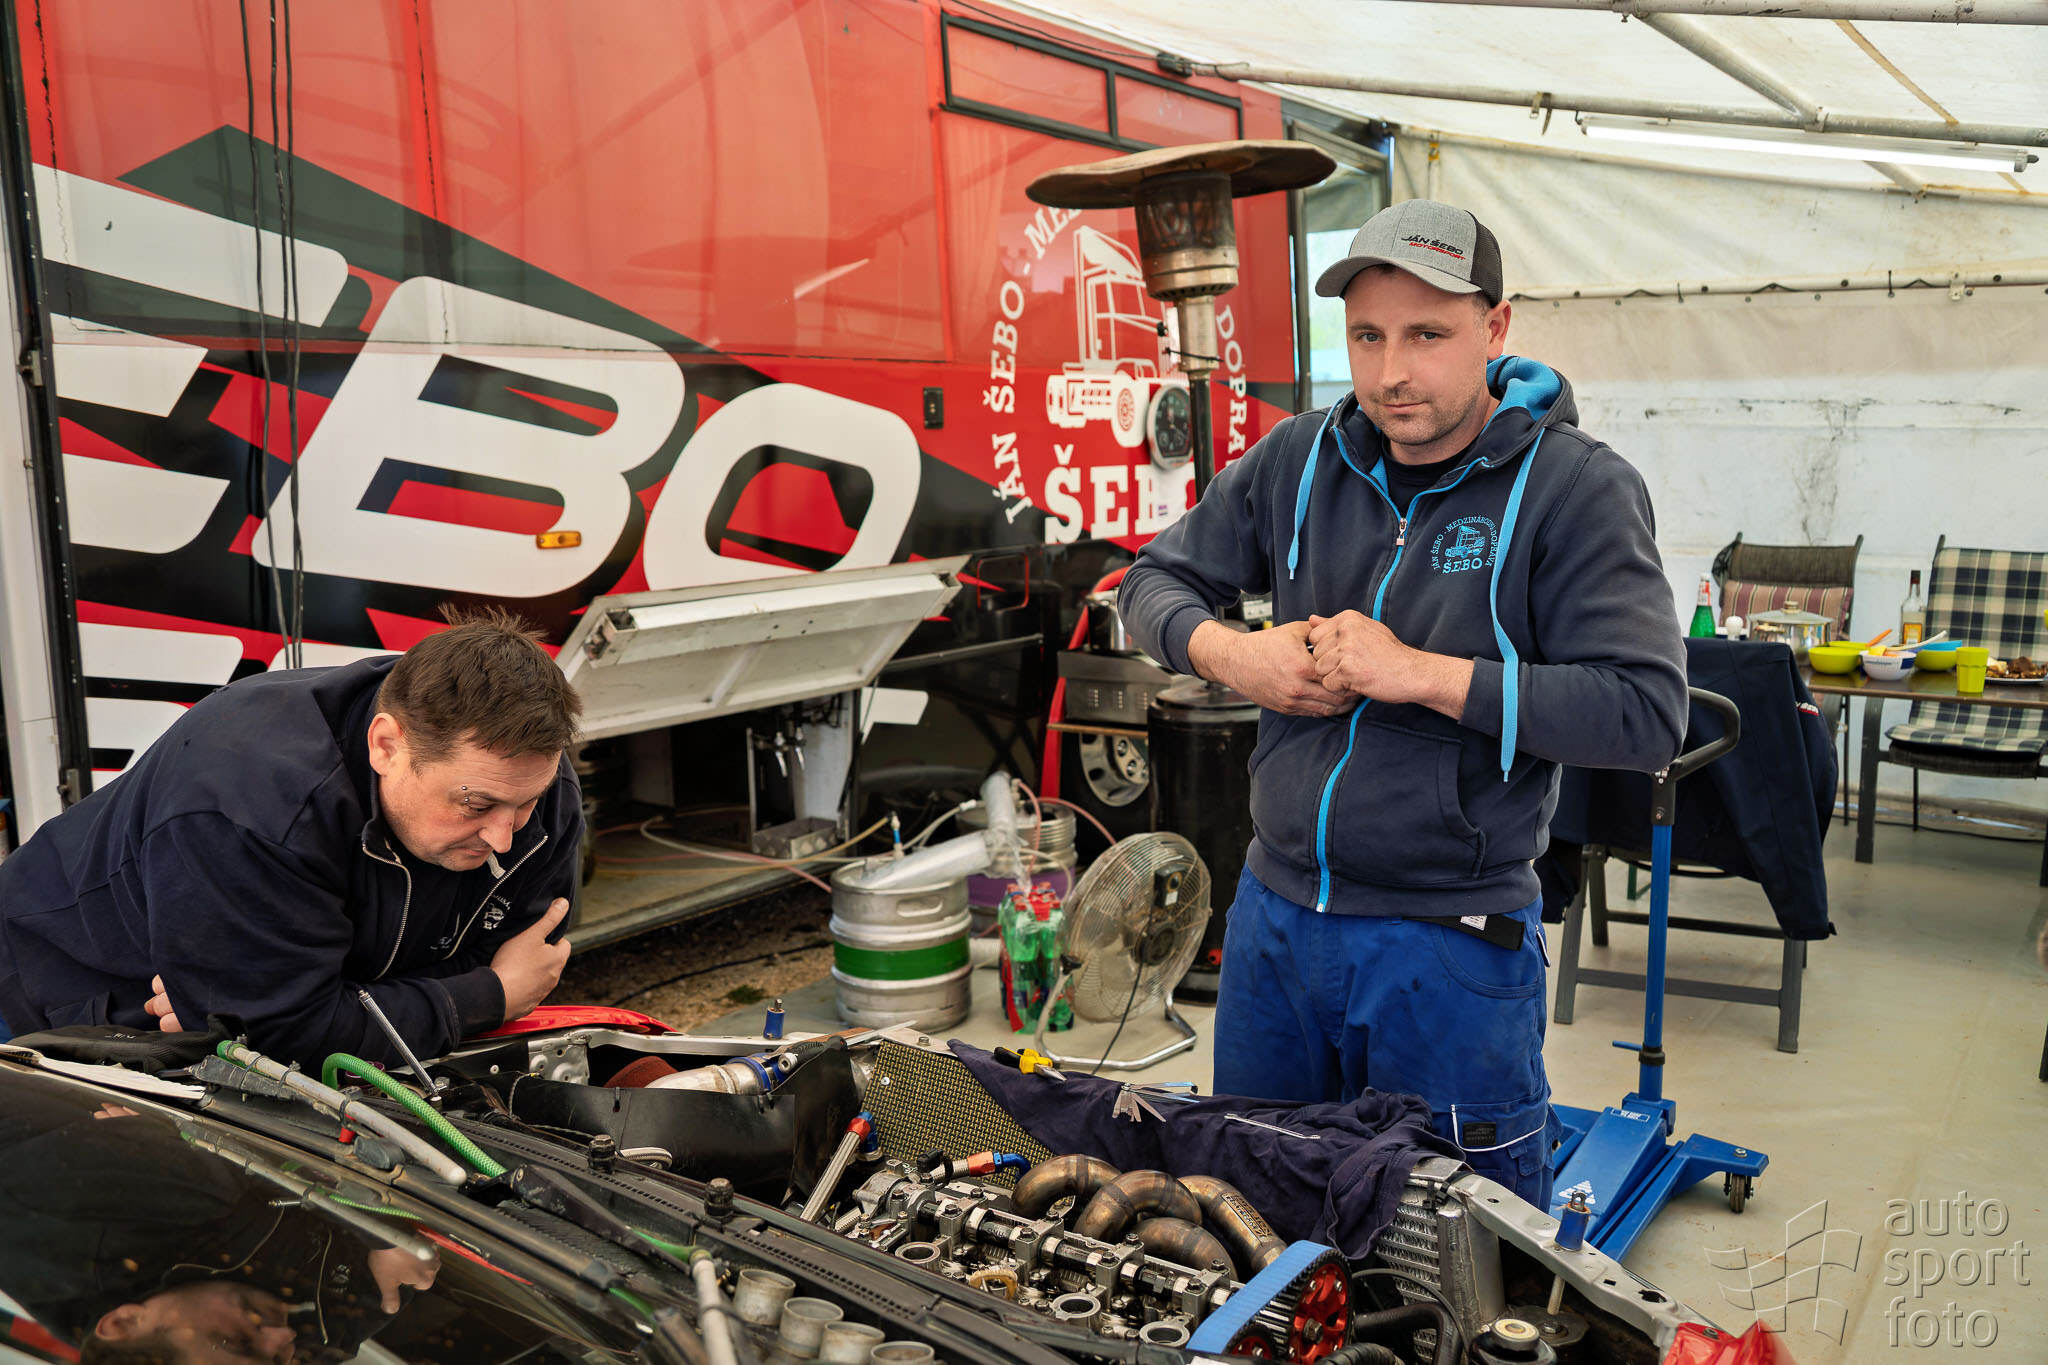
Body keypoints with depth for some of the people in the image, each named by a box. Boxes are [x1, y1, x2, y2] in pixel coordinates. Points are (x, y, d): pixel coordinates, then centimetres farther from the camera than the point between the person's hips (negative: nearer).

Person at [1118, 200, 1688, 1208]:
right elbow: (1156, 579, 13)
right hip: (1274, 911, 5)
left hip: (1453, 942, -4)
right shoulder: (1298, 462, 2)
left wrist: (1421, 673, -22)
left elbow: (1646, 714, -20)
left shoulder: (1575, 489, -11)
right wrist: (1230, 656, -9)